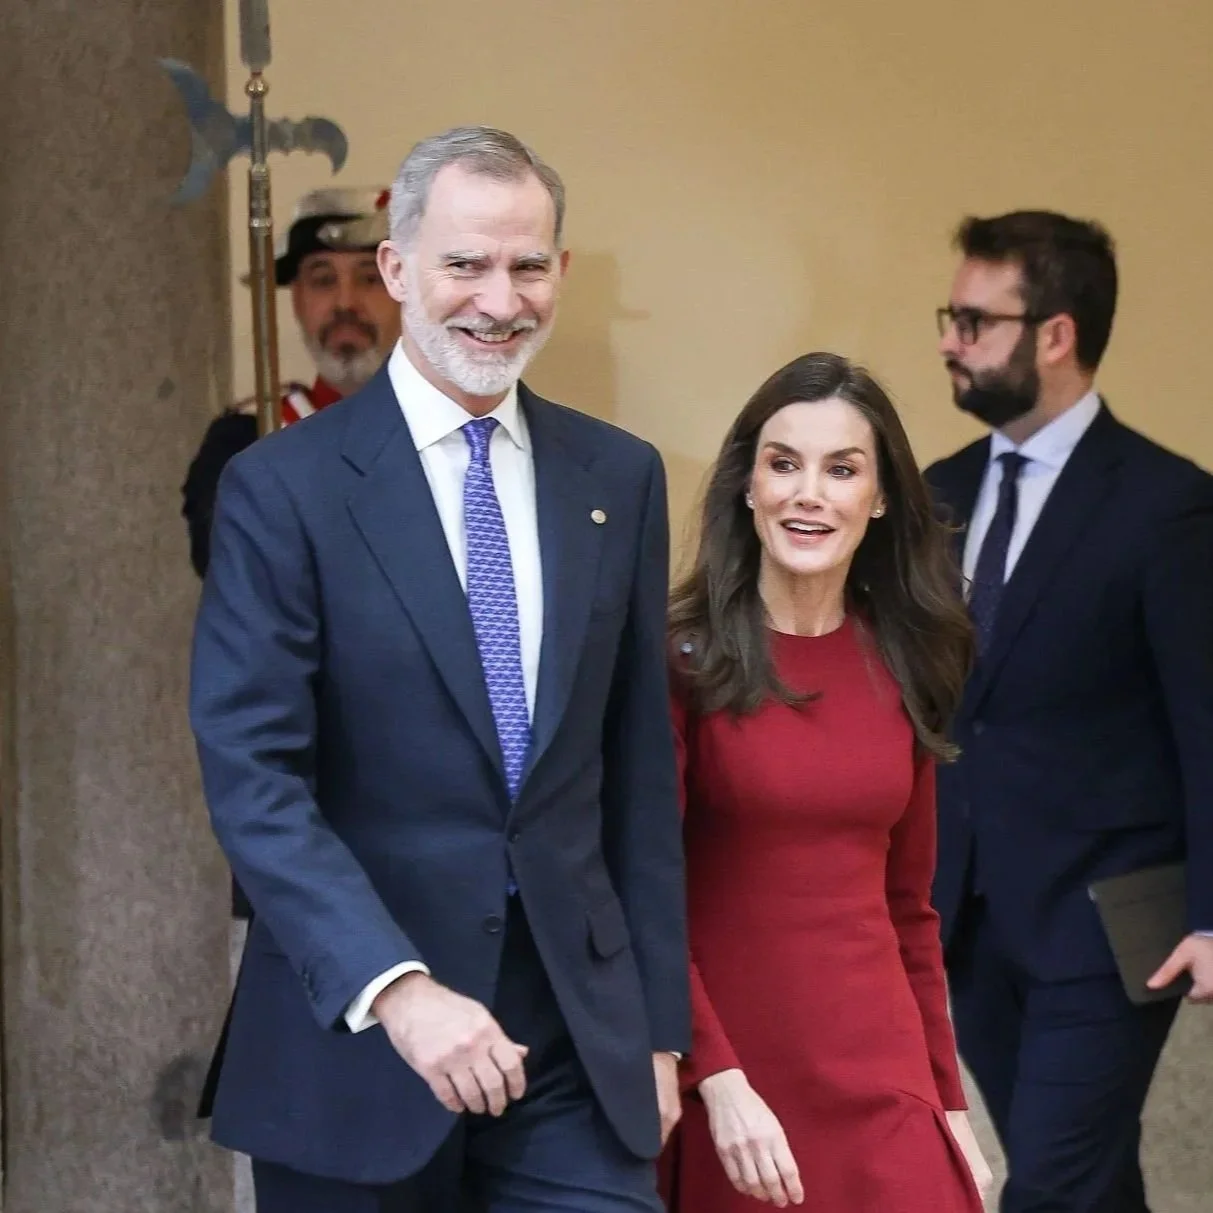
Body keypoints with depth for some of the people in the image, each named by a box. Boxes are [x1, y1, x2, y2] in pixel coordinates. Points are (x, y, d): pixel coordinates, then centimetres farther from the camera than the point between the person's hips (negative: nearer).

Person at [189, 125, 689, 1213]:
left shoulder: (619, 478, 7)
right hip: (356, 1046, -3)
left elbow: (641, 771, 10)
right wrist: (397, 988, -23)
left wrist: (658, 1024, 8)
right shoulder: (284, 487, -6)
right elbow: (251, 779, -12)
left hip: (580, 1046, 3)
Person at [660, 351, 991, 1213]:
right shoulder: (682, 656, -8)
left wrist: (948, 1099, 10)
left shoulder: (901, 665, 7)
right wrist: (719, 1080, -19)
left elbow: (907, 905, 13)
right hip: (725, 1084, -4)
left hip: (880, 1083, 4)